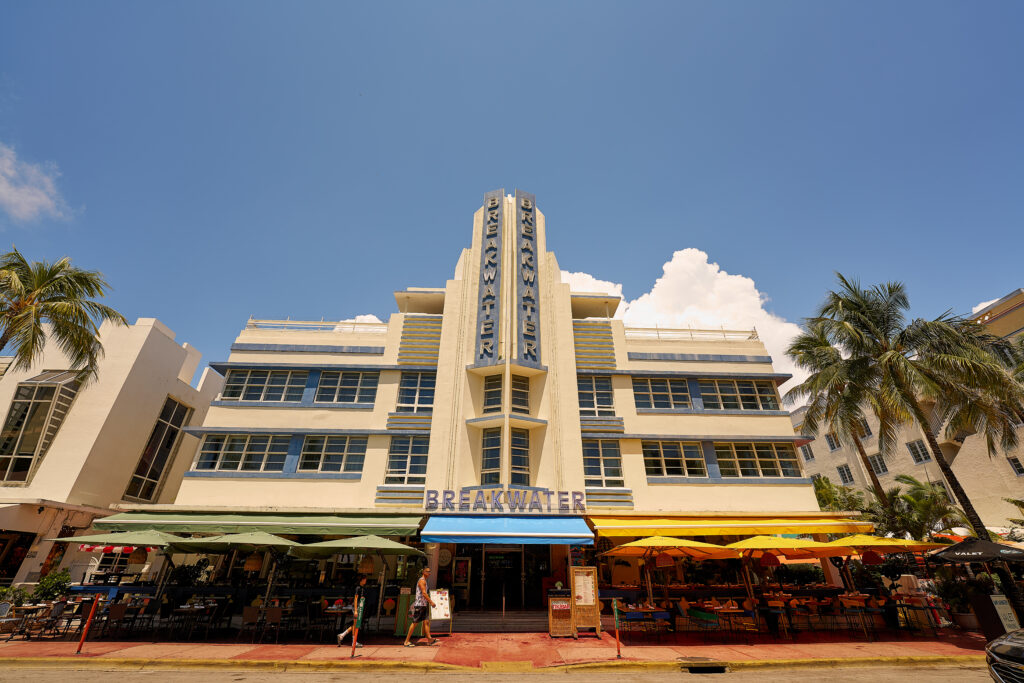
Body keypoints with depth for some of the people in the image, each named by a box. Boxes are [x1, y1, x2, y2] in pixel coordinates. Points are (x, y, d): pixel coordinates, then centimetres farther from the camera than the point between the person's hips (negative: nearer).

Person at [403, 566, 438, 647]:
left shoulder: (424, 581, 17)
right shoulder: (422, 581, -13)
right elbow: (424, 593, -21)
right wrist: (431, 602, -19)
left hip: (424, 605, 10)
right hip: (419, 604, -10)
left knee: (426, 622, 5)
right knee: (415, 622, -3)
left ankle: (429, 640, 4)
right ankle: (407, 641, 4)